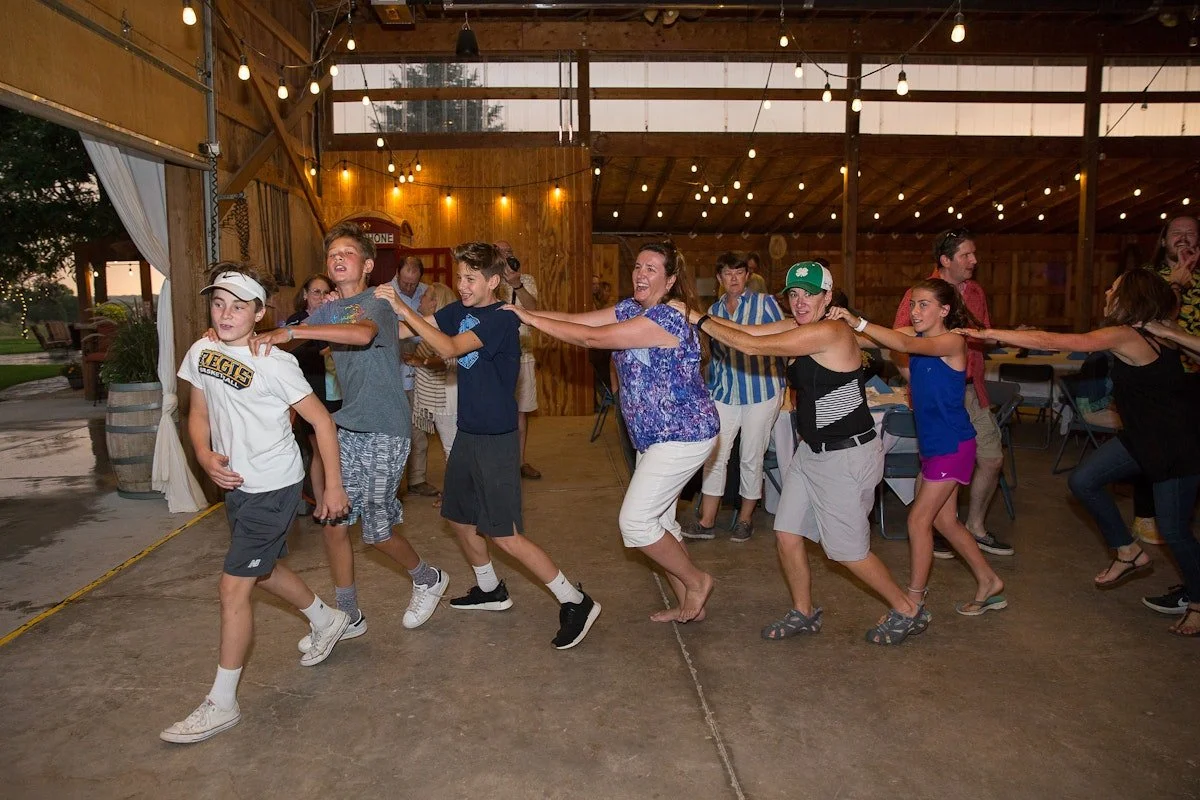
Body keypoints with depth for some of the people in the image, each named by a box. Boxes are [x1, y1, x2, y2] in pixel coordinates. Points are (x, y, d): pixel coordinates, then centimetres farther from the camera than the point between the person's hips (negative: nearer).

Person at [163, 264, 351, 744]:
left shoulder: (275, 363, -19)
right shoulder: (200, 352, 0)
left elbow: (321, 420, -13)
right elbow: (198, 414, 11)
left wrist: (333, 486, -13)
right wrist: (206, 456, -9)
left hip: (273, 487, -8)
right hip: (236, 484, 8)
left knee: (234, 587, -6)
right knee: (262, 570, 24)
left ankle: (221, 703, 8)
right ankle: (326, 620, 48)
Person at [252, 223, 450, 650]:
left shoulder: (377, 304, -12)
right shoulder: (328, 310, 12)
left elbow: (362, 333, -36)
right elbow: (289, 338, 1)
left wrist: (290, 332, -41)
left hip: (384, 432, -7)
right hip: (348, 427, 7)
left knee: (377, 530, 0)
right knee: (334, 522, 6)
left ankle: (429, 579, 29)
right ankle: (348, 616, 22)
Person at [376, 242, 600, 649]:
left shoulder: (502, 319, -18)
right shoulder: (460, 311, 6)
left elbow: (449, 348, -28)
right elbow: (418, 328, 4)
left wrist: (402, 308, -25)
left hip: (497, 438, -9)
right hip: (468, 433, 9)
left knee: (504, 535, -8)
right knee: (459, 518, 19)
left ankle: (575, 602, 3)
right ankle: (490, 590, 40)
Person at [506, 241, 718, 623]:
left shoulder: (666, 317, -22)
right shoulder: (632, 308, 6)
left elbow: (592, 338, -26)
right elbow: (575, 320, 1)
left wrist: (530, 318, -21)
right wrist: (522, 311, -9)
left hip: (683, 437, -10)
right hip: (655, 437, 10)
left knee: (634, 521, -9)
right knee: (658, 520, 14)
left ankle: (696, 580, 12)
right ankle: (689, 605, 29)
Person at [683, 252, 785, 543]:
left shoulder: (764, 302, 0)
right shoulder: (713, 310, 12)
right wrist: (709, 388, 17)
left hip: (761, 391, -4)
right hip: (724, 394, 4)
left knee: (751, 458, 4)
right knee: (715, 455, 0)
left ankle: (746, 519, 20)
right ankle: (706, 522, 7)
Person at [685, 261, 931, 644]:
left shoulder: (830, 332, -23)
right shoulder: (797, 327, 5)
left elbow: (753, 346, -25)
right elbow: (749, 332, 2)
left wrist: (702, 322, -17)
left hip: (847, 456, -9)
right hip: (812, 451, 9)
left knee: (848, 550, 4)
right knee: (786, 535, 9)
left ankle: (909, 610, 26)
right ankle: (803, 612, 30)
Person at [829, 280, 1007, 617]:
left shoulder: (953, 342, -18)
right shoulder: (915, 335, 6)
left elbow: (904, 345, -34)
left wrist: (858, 322, -43)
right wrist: (844, 324, -22)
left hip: (952, 445, -8)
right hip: (933, 442, 8)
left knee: (918, 520, -5)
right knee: (944, 520, 17)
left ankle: (913, 601, 7)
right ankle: (989, 583, 34)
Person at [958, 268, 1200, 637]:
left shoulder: (1124, 336, -25)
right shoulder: (1153, 333, 0)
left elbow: (1049, 341, -28)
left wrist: (987, 333, -27)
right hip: (1143, 436, 9)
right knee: (1083, 480, 2)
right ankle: (1129, 552, 18)